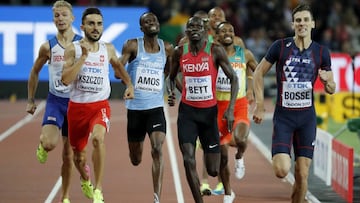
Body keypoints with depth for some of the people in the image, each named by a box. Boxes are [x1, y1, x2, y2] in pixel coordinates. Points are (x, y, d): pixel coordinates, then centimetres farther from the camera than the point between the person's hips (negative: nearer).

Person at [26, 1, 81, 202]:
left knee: (68, 154, 6)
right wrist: (31, 100, 11)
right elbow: (35, 72, 12)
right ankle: (42, 144, 12)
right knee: (50, 143, -25)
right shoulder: (48, 47, -3)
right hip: (55, 101, 0)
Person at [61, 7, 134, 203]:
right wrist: (84, 57, -23)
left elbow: (118, 65, 25)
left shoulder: (108, 49, 3)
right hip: (77, 106, 0)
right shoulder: (73, 49, -7)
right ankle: (85, 179, 51)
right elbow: (65, 79, -19)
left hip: (100, 106, 0)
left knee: (98, 138, -32)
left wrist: (129, 84, 12)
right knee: (79, 156, 13)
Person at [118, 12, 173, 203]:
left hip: (156, 107, 1)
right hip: (135, 107, 0)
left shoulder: (167, 49, 4)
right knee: (135, 159, 11)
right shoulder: (132, 46, -4)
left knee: (157, 148, -21)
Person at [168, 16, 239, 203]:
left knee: (213, 170, 5)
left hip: (209, 111, -1)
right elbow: (171, 77, 17)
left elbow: (233, 78, -4)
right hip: (187, 111, 1)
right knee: (188, 160, -18)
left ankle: (208, 151, 43)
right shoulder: (180, 52, 0)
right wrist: (171, 92, -6)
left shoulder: (215, 51, -8)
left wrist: (230, 109, -14)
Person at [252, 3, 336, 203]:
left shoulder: (321, 52, 2)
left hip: (307, 117, 2)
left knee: (302, 175, -1)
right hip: (283, 115, -2)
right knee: (281, 170, -15)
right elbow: (259, 73, 5)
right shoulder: (280, 46, -3)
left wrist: (327, 80, -14)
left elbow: (331, 89, 9)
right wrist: (260, 104, -3)